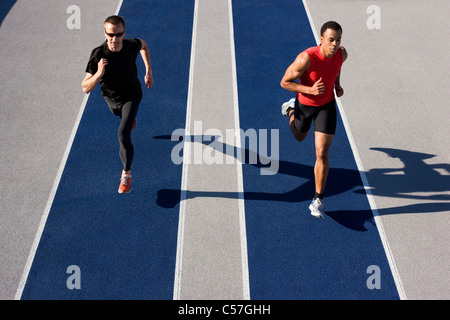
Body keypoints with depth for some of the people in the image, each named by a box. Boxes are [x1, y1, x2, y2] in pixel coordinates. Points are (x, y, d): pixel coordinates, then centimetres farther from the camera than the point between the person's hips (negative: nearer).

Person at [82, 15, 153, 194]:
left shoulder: (132, 45, -28)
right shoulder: (98, 55, -33)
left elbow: (143, 45, 1)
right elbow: (86, 88, -31)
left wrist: (148, 71, 0)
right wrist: (98, 74, -50)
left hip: (131, 96, -2)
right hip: (111, 97, 2)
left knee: (123, 135, -17)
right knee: (120, 115, 35)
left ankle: (126, 174, 3)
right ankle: (131, 118, 75)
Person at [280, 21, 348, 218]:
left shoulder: (342, 54, -18)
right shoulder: (306, 58, -34)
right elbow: (285, 82, -24)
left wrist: (337, 85, -4)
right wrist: (310, 89, -37)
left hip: (327, 105, 1)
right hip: (304, 104, -1)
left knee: (322, 154, -8)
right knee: (300, 137, 30)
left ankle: (318, 200, 4)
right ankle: (291, 108, 62)